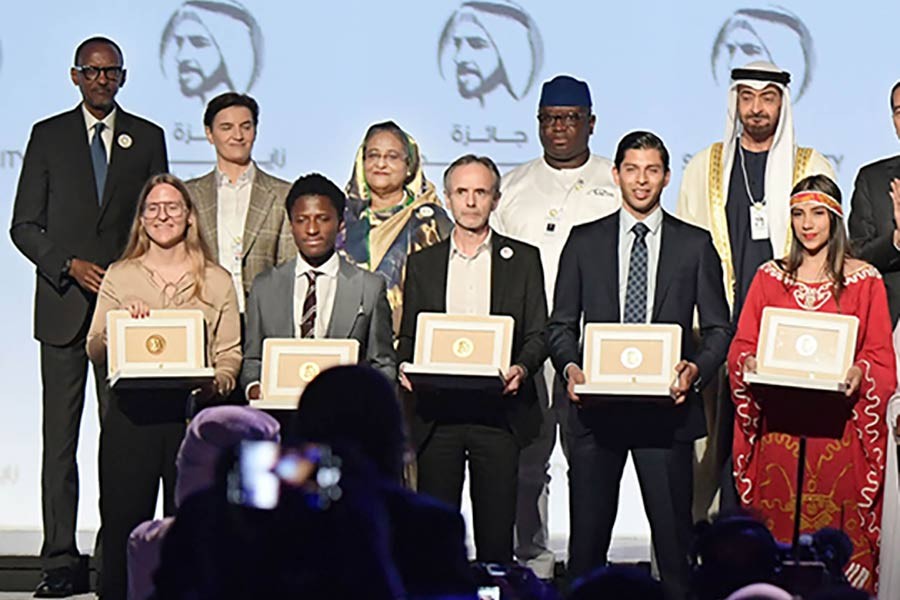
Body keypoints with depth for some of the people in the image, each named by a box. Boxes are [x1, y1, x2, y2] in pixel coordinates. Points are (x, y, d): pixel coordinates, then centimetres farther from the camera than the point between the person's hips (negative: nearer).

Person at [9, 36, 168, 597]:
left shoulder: (147, 138, 11)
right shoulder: (48, 135, 9)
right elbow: (24, 225, 6)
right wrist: (70, 267, -9)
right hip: (64, 306, 0)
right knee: (60, 438, 0)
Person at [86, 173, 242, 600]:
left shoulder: (216, 281, 12)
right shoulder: (119, 276, 11)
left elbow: (230, 352, 8)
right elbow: (95, 352, 8)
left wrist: (218, 383, -12)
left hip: (194, 411, 0)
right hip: (132, 412, 0)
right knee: (123, 522, -2)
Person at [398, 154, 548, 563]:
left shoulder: (523, 259, 9)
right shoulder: (422, 263, 14)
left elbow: (538, 334, 7)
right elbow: (408, 337, 15)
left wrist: (521, 369, -14)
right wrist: (405, 367, -7)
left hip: (498, 411, -1)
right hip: (437, 413, 1)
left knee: (496, 534, -1)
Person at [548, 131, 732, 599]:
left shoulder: (695, 244, 8)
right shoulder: (584, 242, 10)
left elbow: (718, 328, 7)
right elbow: (561, 324, 11)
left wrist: (695, 369, -12)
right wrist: (570, 366, -9)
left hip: (667, 407, -1)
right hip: (597, 406, 1)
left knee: (673, 534, 0)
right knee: (587, 533, 3)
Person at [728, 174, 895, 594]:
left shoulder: (864, 280, 5)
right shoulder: (770, 276, 12)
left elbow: (881, 354, 3)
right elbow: (742, 345, 11)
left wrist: (859, 372, -17)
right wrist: (749, 363, -10)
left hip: (838, 424, -2)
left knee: (836, 532, -5)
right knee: (777, 529, 1)